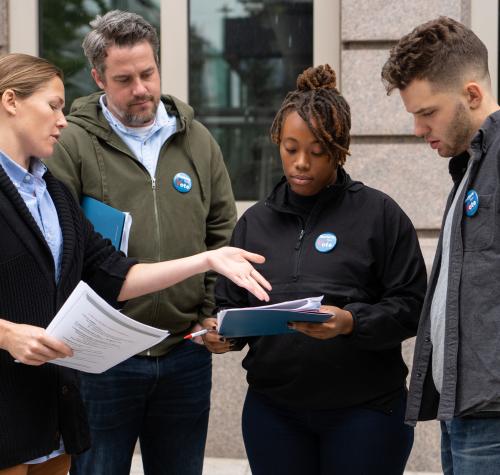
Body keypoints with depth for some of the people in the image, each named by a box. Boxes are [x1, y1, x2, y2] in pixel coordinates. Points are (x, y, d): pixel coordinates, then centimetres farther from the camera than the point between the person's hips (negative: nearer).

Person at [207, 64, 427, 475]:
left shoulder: (378, 214, -2)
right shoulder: (255, 222, 10)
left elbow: (410, 306, -7)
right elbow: (231, 305, 12)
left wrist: (351, 322, -22)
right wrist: (222, 332, -10)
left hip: (365, 410, -3)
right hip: (273, 410, 3)